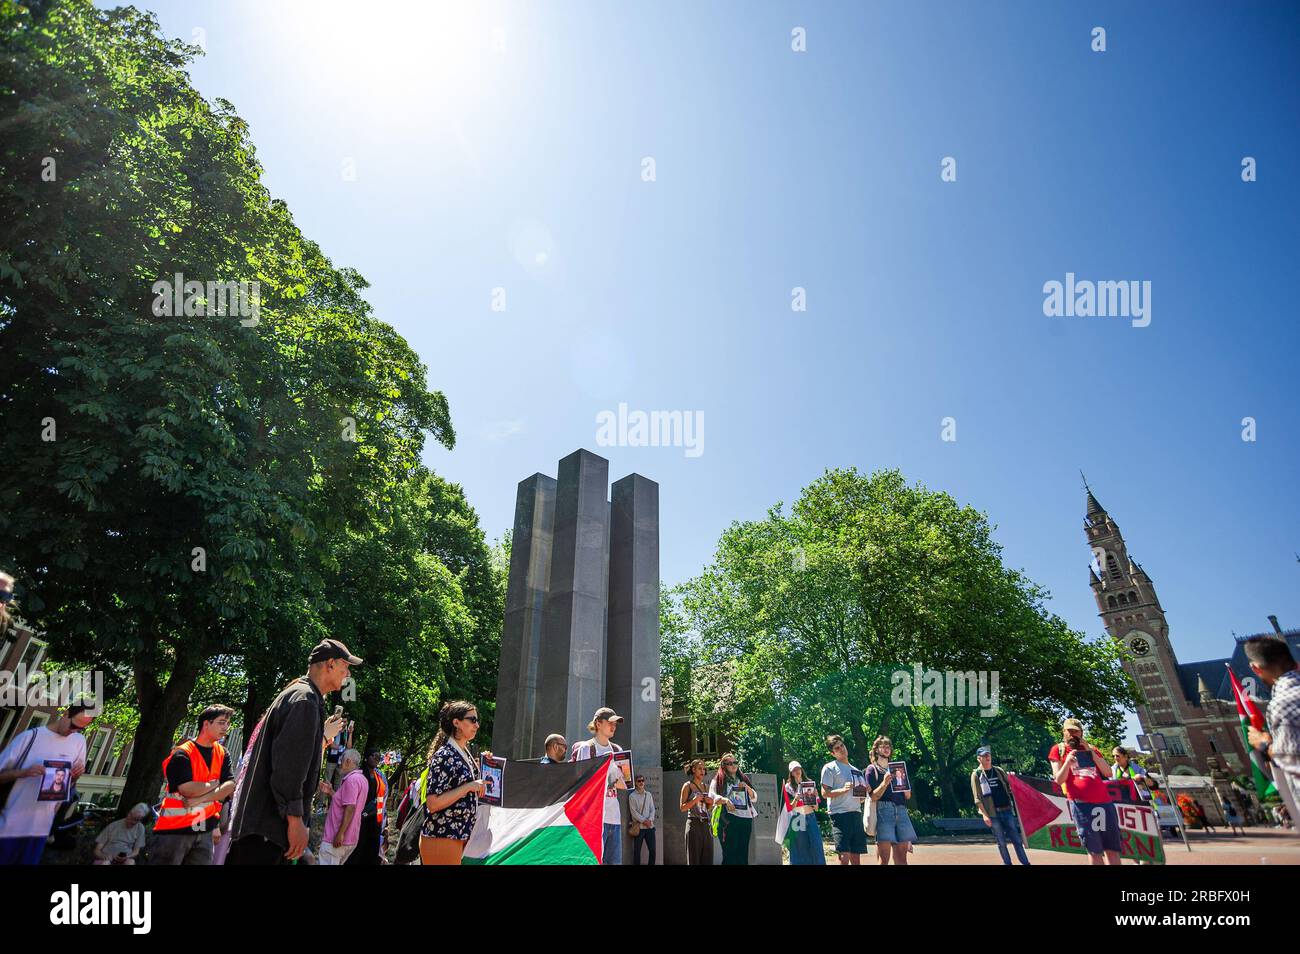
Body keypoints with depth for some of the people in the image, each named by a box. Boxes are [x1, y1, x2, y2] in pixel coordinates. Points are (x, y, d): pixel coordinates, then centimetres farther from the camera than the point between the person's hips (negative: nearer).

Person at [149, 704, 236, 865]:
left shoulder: (223, 754, 7)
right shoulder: (182, 754, -11)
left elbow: (230, 786, -3)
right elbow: (188, 790, -22)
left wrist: (199, 799, -16)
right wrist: (215, 784, -6)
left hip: (205, 830, 5)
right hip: (174, 828, -5)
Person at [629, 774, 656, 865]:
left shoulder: (648, 795, 12)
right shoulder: (632, 796, -1)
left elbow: (652, 809, 9)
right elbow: (633, 812, -7)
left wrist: (650, 819, -9)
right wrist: (644, 821, -15)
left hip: (650, 826, 4)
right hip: (639, 827, -4)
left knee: (652, 850, 5)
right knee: (637, 850, 1)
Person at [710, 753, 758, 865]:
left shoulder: (743, 779, 19)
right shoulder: (719, 780, 4)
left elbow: (754, 798, 18)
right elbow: (711, 795, -9)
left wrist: (747, 787, 0)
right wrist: (724, 800, -26)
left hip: (746, 819, 5)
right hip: (729, 819, -4)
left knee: (743, 853, 4)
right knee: (729, 853, -8)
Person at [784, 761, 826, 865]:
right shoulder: (789, 786, 2)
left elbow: (816, 808, 8)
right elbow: (790, 807, -3)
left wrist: (814, 797, -10)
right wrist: (795, 799, -20)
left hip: (810, 817, 2)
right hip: (797, 819, -2)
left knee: (815, 846, -3)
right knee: (800, 848, -2)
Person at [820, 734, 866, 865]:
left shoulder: (856, 771, 21)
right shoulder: (829, 768, 1)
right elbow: (825, 793, -6)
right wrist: (843, 790, -20)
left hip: (856, 814, 6)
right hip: (840, 814, -6)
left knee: (856, 858, 7)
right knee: (844, 857, -14)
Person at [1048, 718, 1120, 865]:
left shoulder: (1091, 749, 19)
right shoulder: (1058, 749, 7)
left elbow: (1108, 773, 7)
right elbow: (1059, 780, -1)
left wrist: (1090, 751, -1)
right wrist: (1067, 762, -17)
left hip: (1104, 801, 4)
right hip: (1080, 803, -4)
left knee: (1112, 848, 5)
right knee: (1094, 850, -3)